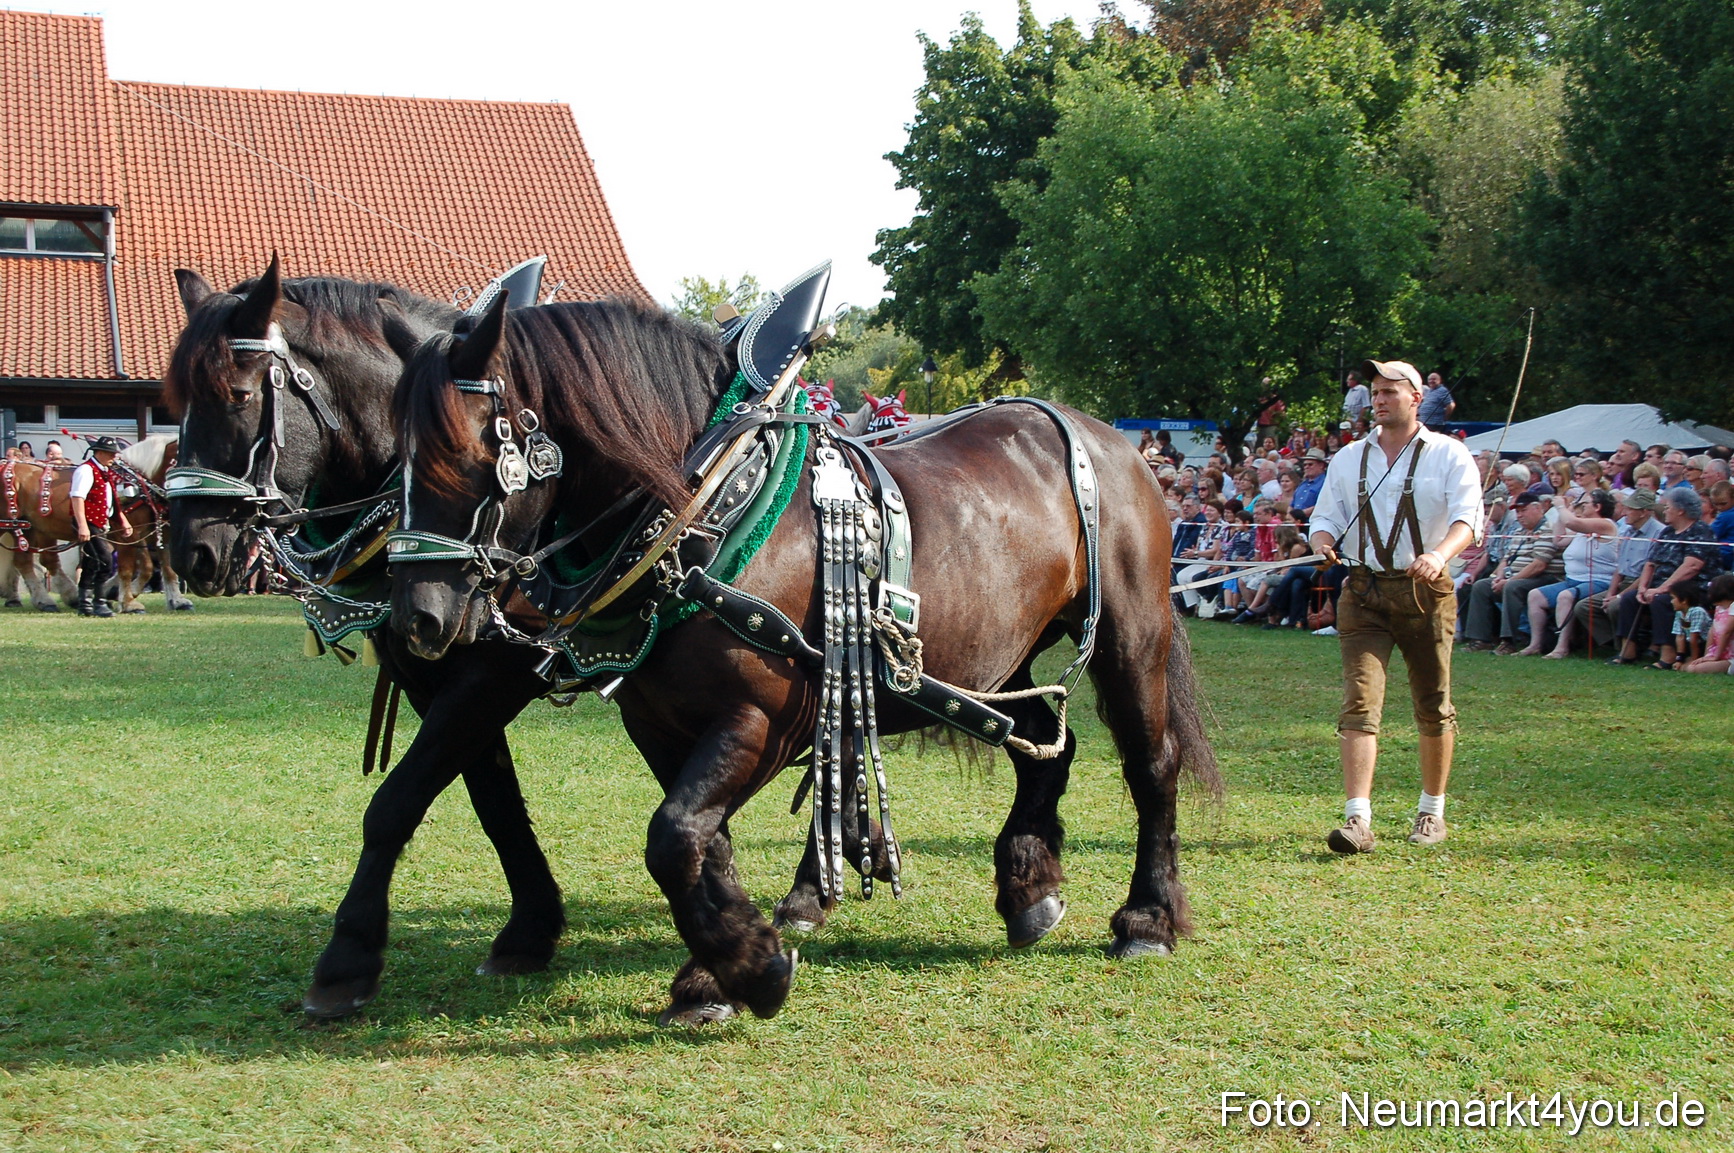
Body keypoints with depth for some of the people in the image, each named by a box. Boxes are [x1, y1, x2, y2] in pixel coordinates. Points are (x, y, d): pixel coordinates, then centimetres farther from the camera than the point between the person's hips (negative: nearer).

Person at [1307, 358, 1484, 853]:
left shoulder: (1449, 455, 1)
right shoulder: (1348, 459, 13)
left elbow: (1467, 517, -13)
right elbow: (1325, 516, 14)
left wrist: (1439, 555, -33)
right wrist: (1323, 540, -12)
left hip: (1425, 591, -2)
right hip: (1363, 592, 2)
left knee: (1433, 706, 8)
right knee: (1359, 702, -12)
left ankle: (1432, 810, 25)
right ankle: (1357, 818, -19)